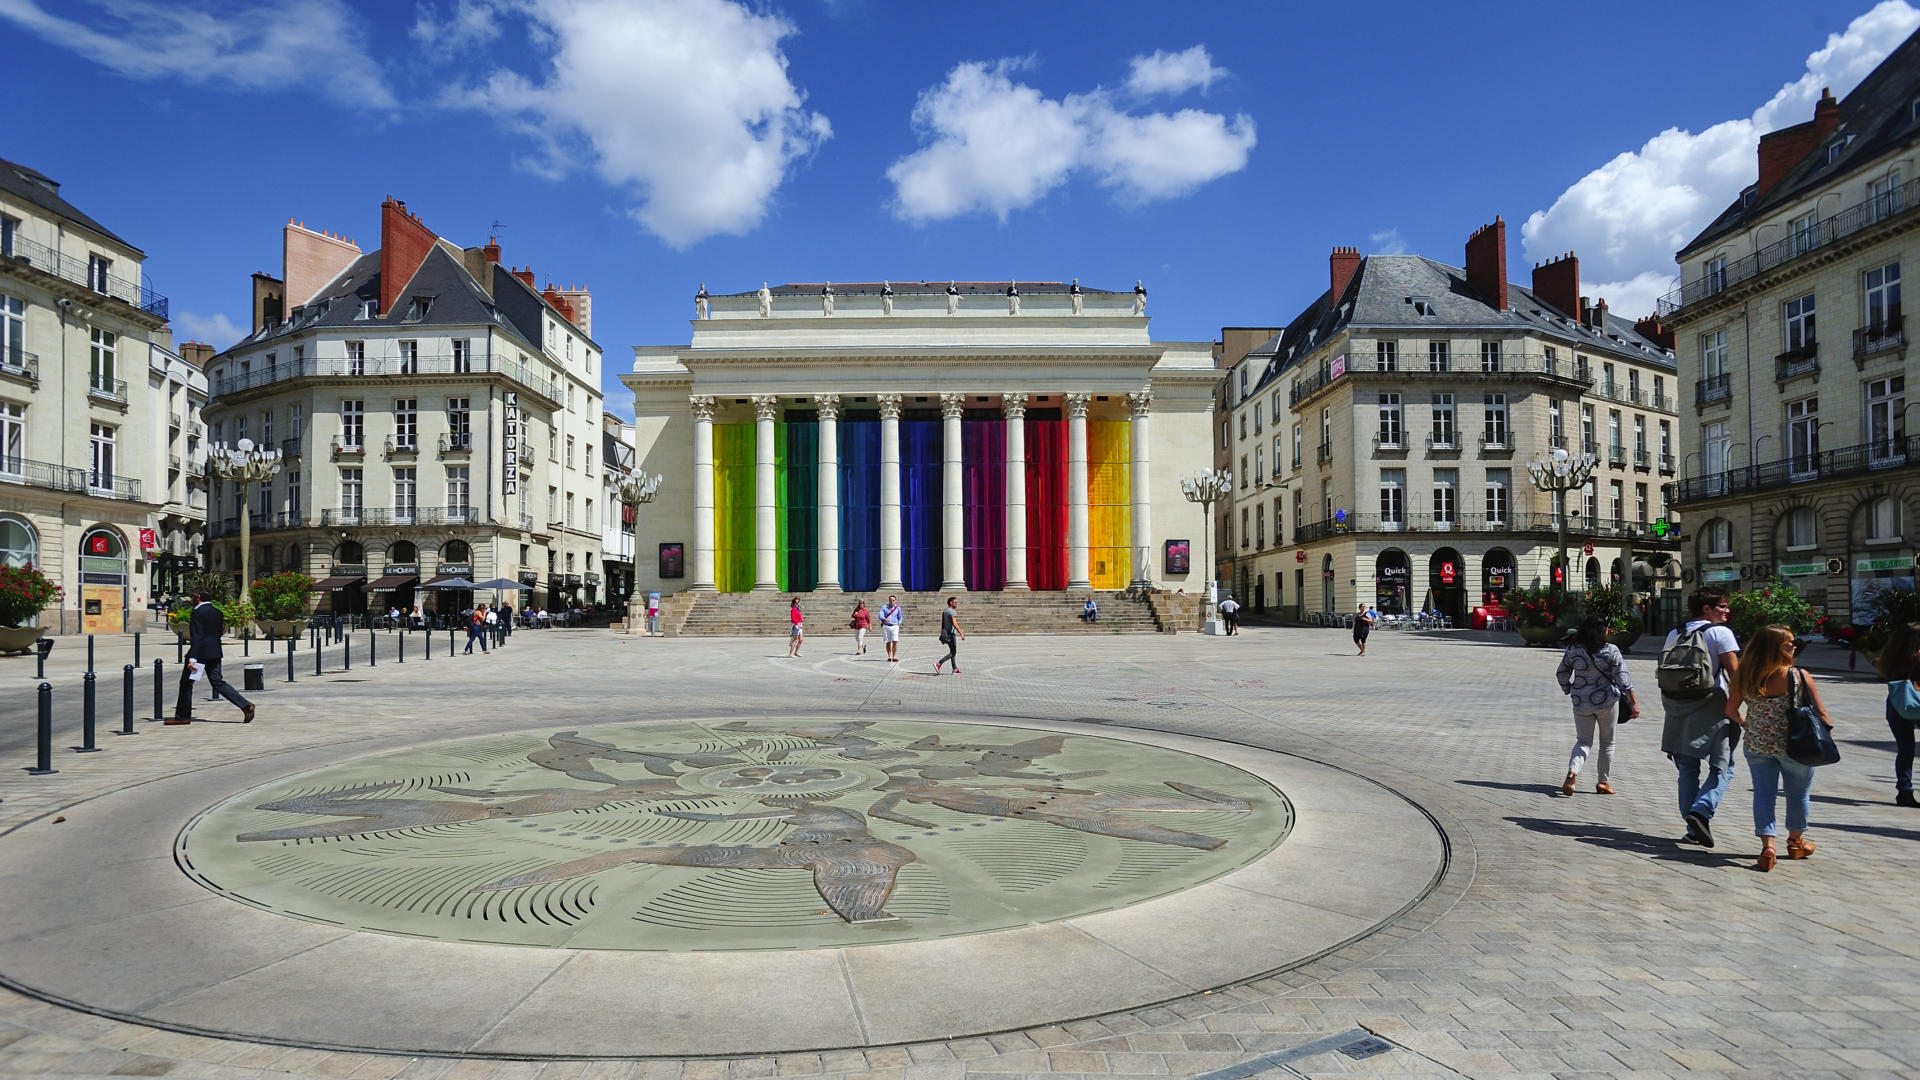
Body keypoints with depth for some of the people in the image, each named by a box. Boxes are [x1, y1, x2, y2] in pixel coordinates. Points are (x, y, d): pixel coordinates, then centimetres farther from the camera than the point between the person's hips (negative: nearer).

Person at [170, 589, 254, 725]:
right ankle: (245, 705, -9)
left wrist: (192, 659, -21)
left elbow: (196, 637, -18)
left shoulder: (198, 612, -11)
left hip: (200, 652, -7)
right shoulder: (217, 612, 12)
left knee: (186, 683, 7)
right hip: (214, 652, 7)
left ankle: (182, 716, 13)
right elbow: (220, 632, 15)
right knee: (218, 682, 5)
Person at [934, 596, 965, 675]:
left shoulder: (944, 611, 15)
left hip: (945, 634, 10)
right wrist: (961, 633, -24)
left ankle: (955, 669, 19)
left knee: (953, 652, 16)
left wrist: (943, 636, 21)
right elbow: (954, 624, -24)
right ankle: (938, 663, -17)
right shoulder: (952, 611, -14)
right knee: (952, 653, -6)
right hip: (950, 634, -10)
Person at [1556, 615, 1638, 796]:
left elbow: (1561, 674, 3)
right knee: (1607, 742, 15)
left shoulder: (1572, 651, -4)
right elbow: (1623, 679, -11)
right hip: (1607, 701, -2)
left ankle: (1572, 772, -16)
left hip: (1581, 703, 2)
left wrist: (1569, 691, 20)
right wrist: (1633, 703, -6)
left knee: (1583, 741, 11)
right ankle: (1602, 783, 21)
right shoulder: (1611, 652, -11)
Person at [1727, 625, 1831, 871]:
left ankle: (1768, 845, -3)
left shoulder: (1745, 678, -6)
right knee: (1798, 793, 19)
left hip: (1757, 746, 2)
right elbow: (1820, 712, -9)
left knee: (1764, 793, 9)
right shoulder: (1800, 676, -15)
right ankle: (1796, 841, 37)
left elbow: (1730, 710, 1)